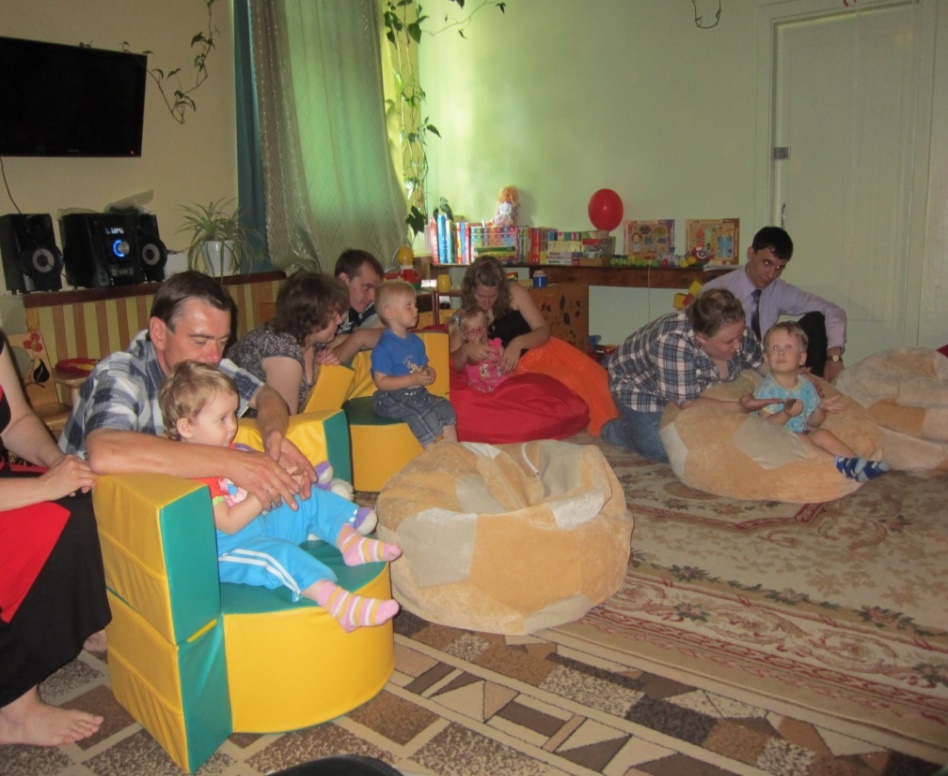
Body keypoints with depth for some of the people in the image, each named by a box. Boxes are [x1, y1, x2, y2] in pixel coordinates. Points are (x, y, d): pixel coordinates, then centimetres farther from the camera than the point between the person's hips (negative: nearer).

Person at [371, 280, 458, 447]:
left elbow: (424, 367, 20)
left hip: (416, 393, 8)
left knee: (444, 407, -8)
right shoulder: (384, 347, -17)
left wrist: (429, 374, -5)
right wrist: (412, 379, -24)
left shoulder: (416, 341, 8)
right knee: (422, 415, -27)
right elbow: (381, 382, -20)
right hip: (391, 398, -8)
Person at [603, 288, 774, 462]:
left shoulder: (737, 332, -22)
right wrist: (740, 407, -44)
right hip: (643, 388, -6)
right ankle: (615, 429, 7)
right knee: (666, 449, -19)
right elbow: (688, 404, -37)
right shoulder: (674, 343, -42)